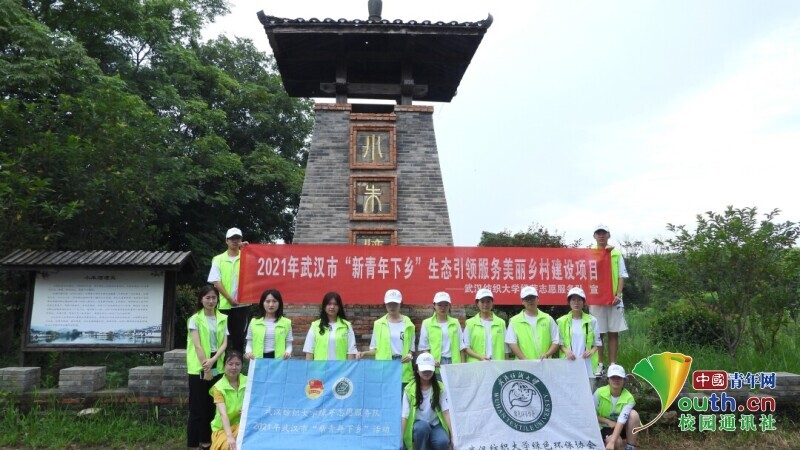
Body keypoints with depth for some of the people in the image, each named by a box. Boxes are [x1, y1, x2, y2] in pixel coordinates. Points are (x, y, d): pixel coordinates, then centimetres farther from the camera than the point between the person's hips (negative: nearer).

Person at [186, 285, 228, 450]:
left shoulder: (223, 319, 7)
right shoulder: (195, 319, -3)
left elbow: (224, 343, 2)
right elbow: (197, 345, -9)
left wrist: (213, 360, -15)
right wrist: (205, 368, -14)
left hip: (217, 368, 4)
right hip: (199, 369, -4)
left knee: (212, 406, 9)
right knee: (198, 407, 1)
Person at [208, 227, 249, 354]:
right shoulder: (218, 259, 4)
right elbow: (216, 282, -1)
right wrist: (229, 298, -9)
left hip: (241, 304, 0)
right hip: (224, 304, 0)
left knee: (239, 336, 4)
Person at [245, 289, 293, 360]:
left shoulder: (286, 322, 4)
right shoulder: (254, 322, 6)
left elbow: (288, 345, 7)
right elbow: (249, 344, 11)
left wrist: (288, 352, -13)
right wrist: (248, 352, -9)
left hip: (278, 359, -1)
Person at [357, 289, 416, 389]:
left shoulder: (408, 324, 5)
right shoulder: (379, 324, 4)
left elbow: (411, 347, 11)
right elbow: (375, 349, 7)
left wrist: (410, 355, -10)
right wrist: (364, 353, -11)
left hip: (403, 367, 1)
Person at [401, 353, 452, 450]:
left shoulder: (440, 388, -3)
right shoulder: (409, 389, -7)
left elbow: (446, 411, -10)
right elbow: (404, 416, -11)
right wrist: (400, 438, -20)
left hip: (435, 425, 1)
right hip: (417, 426, -1)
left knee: (443, 442, -29)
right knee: (423, 425, -35)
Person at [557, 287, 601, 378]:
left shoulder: (591, 321, 6)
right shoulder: (562, 321, 6)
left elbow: (597, 342, 9)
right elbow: (560, 342, 7)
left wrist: (592, 351, -9)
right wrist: (566, 351, -11)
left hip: (587, 363, 0)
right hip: (569, 362, 0)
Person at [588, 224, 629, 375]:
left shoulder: (616, 253, 8)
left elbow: (621, 276, 5)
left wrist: (618, 294, -8)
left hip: (614, 298, 1)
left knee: (613, 333, 5)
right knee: (599, 333, 3)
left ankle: (613, 364, 12)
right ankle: (600, 364, 11)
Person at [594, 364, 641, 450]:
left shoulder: (628, 398, -20)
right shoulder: (599, 393, -18)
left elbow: (621, 421, -31)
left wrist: (612, 442, -41)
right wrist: (608, 421, -21)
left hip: (622, 428, 3)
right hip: (605, 428, -2)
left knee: (633, 414, -29)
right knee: (617, 442, -36)